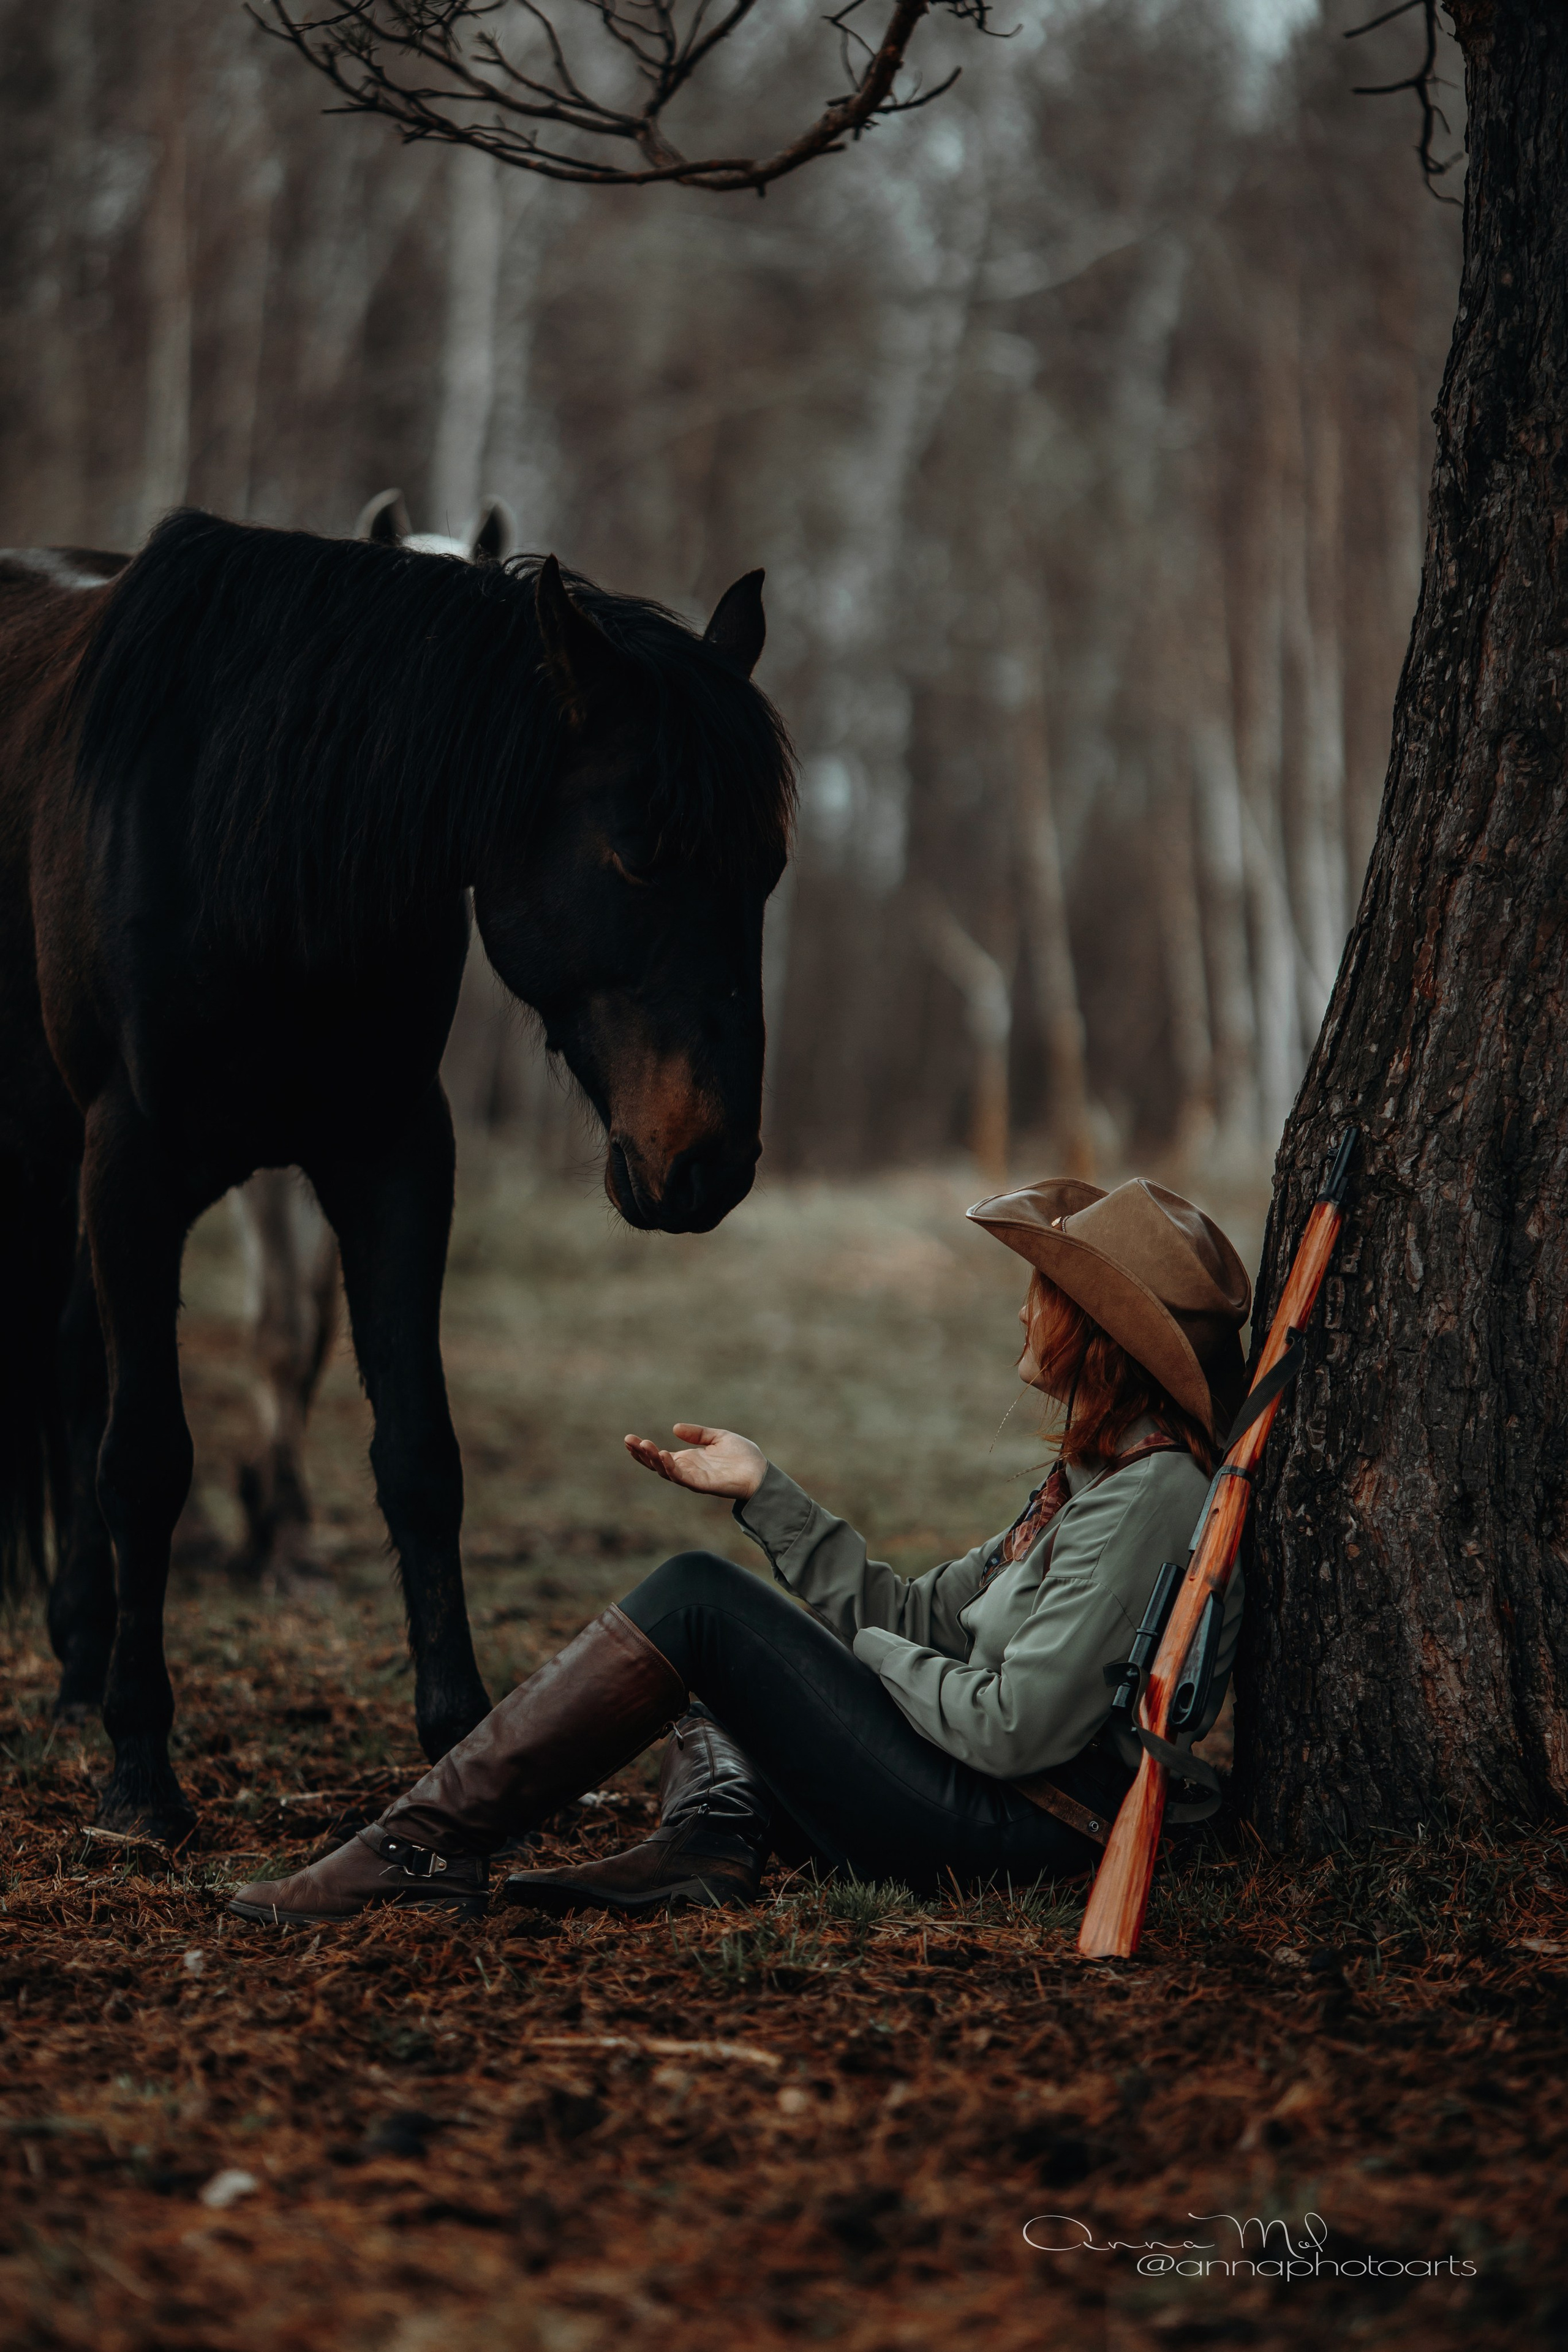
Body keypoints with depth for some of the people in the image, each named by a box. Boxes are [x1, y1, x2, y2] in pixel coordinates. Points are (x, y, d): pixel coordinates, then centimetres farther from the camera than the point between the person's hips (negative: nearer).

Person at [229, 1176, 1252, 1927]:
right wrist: (766, 1491, 10)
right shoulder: (1094, 1478, 17)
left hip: (1012, 1827, -10)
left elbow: (1013, 1729, -22)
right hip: (978, 1812, 10)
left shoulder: (1155, 1490, -16)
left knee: (698, 1597, -13)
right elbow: (913, 1617, 15)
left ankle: (431, 1844, -13)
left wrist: (870, 1653, -5)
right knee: (707, 1638, 20)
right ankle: (714, 1834, -10)